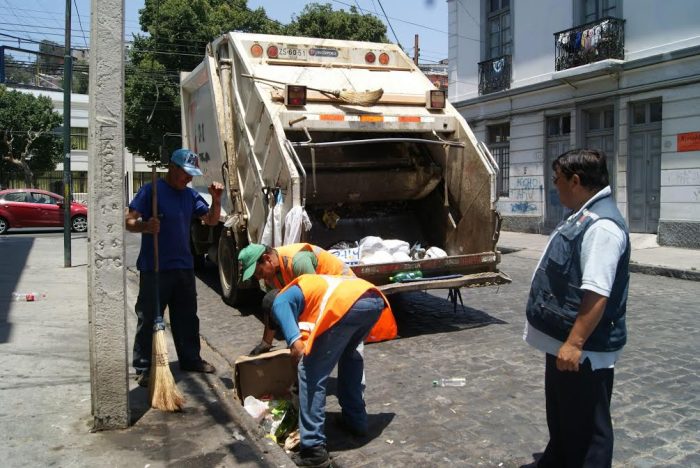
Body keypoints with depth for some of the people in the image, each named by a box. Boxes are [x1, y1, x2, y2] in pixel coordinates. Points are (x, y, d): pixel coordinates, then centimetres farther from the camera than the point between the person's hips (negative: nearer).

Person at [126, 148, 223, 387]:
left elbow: (211, 220, 10)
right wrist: (145, 226, -35)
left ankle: (190, 359, 30)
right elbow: (129, 222, -13)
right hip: (154, 269, -6)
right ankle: (143, 368, 13)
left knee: (187, 317, 16)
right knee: (148, 319, 2)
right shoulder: (151, 190, -9)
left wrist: (216, 200, -7)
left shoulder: (190, 195, 11)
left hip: (183, 267, 6)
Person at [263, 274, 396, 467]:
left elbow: (287, 322, -2)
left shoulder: (280, 301, 22)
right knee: (349, 355, 33)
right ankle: (355, 420, 39)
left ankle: (314, 449, 3)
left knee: (311, 371, 4)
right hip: (374, 299, 8)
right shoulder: (304, 287, 43)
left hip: (346, 304, -8)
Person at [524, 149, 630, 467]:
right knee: (561, 417, 25)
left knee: (585, 427, 5)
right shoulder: (583, 217, 11)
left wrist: (574, 343, -29)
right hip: (564, 342, 11)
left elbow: (597, 294, -30)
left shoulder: (601, 225, -23)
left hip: (583, 351, -11)